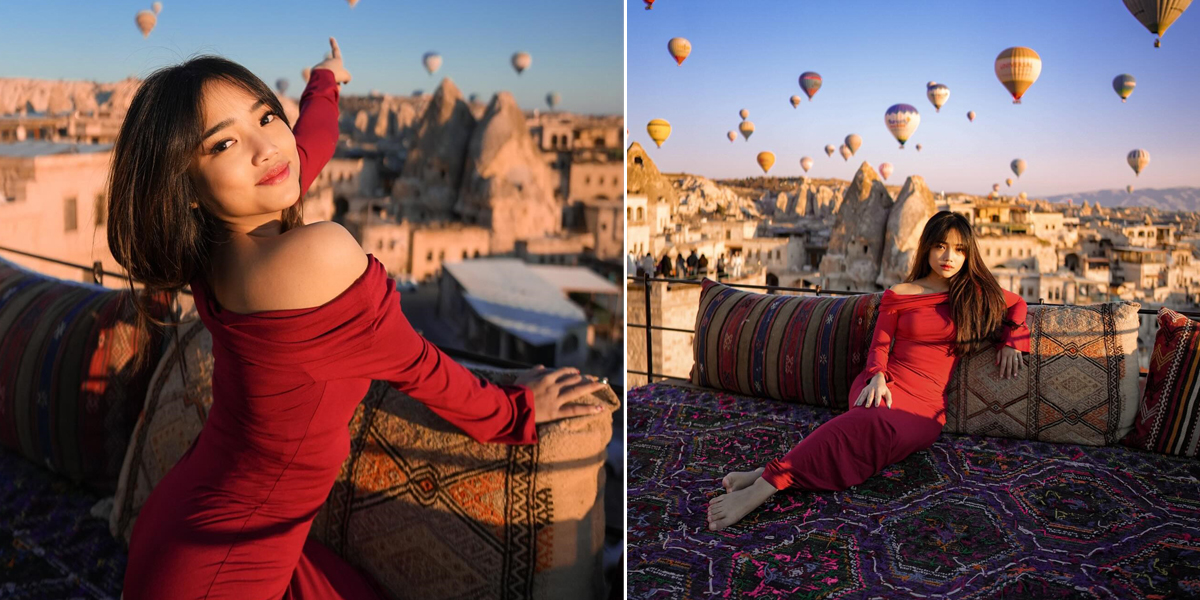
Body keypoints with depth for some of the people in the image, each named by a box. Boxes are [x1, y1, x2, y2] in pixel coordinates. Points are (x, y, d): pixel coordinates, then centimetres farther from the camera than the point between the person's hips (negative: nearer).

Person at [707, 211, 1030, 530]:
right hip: (887, 385, 0)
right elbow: (879, 346, 10)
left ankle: (768, 479, -51)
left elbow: (1017, 304, 34)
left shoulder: (975, 293, 17)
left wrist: (1010, 341, 17)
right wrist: (878, 377, -10)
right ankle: (766, 477, -54)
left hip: (925, 408, 0)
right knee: (873, 423, -41)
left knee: (876, 426, -39)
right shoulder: (898, 294, 14)